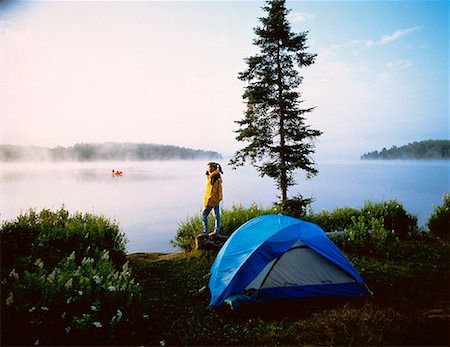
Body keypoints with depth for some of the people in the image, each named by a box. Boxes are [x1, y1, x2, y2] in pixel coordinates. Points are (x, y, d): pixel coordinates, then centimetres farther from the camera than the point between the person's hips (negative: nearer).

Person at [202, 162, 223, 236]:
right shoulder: (218, 176, 8)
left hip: (212, 199, -10)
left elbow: (212, 191, -23)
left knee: (204, 214, -1)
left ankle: (205, 232, 2)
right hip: (217, 198, 10)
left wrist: (207, 202, -21)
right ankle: (217, 230, 20)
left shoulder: (212, 177, -20)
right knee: (217, 214, 13)